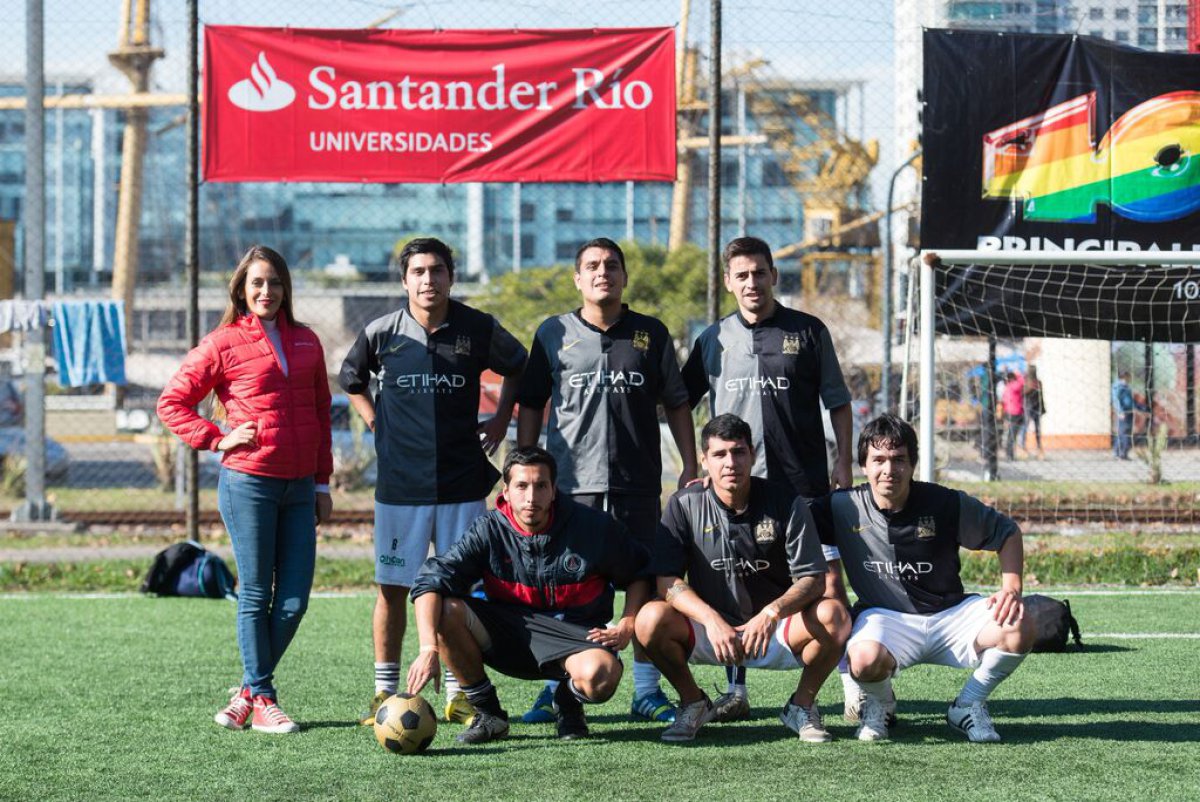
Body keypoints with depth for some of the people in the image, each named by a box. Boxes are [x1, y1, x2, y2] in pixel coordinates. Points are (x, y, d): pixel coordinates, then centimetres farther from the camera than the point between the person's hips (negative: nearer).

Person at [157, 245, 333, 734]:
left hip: (299, 487, 5)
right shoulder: (224, 343, 0)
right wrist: (219, 440, -7)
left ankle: (250, 691, 17)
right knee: (256, 595, 0)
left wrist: (322, 482, 14)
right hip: (248, 483, -5)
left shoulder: (305, 341, 14)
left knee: (294, 600, 2)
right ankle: (262, 700, 9)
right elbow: (172, 403, 2)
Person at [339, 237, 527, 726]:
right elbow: (351, 379, 19)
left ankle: (457, 694, 11)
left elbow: (517, 367, 20)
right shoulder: (381, 333, -1)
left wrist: (501, 420, 12)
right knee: (393, 587, 2)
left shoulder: (479, 330, -1)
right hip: (399, 483, 0)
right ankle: (385, 693, 11)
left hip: (462, 483, 0)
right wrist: (377, 425, 10)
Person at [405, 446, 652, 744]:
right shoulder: (489, 531, -8)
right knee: (444, 611, -25)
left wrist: (626, 627, -10)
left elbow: (639, 574, 7)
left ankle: (567, 701, 4)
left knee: (599, 675, -38)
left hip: (575, 635, -2)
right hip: (508, 635, 2)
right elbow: (432, 579, -19)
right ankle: (487, 713, -5)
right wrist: (429, 648, -34)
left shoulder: (595, 526, -8)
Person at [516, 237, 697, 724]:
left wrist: (691, 467, 7)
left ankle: (646, 691, 12)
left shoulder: (651, 334, 9)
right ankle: (557, 689, 9)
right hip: (571, 483, -1)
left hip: (638, 483, 1)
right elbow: (531, 405, 12)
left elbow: (676, 404, 13)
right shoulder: (554, 334, 7)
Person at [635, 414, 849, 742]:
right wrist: (711, 620, -29)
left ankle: (802, 704, -1)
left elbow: (813, 580, -10)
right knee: (652, 619, -29)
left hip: (776, 631, 0)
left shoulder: (787, 503, -6)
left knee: (833, 615, -29)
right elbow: (667, 581, -11)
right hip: (708, 630, 0)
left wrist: (773, 612, -31)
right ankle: (693, 702, 0)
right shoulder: (684, 505, -5)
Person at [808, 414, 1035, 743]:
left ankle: (968, 705, 3)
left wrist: (1012, 589, -10)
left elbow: (1006, 531, 5)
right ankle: (876, 705, 3)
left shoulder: (946, 504, -7)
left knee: (1020, 629, -25)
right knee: (866, 660, -38)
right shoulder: (843, 508, -7)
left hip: (951, 613, 2)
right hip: (885, 618, -2)